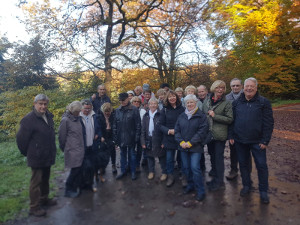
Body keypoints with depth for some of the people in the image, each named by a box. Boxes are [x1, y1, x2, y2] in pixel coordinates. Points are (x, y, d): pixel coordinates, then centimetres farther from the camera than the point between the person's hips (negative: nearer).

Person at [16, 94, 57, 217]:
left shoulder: (49, 117, 6)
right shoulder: (28, 119, -18)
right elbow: (21, 139, -14)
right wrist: (27, 153, -3)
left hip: (48, 156, 7)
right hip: (37, 157, -7)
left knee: (45, 179, 21)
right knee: (36, 182, 4)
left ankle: (44, 199, 39)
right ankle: (34, 207, 19)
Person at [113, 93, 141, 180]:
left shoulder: (134, 109, -8)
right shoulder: (117, 110, 3)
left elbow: (138, 124, -8)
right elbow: (115, 124, 7)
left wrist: (137, 136, -11)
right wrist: (115, 136, 3)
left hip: (131, 137, -3)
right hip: (121, 137, 4)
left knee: (132, 154, 11)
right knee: (123, 154, 17)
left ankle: (133, 172, 26)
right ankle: (123, 171, 32)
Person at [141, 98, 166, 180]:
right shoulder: (146, 116, 6)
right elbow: (143, 129, 5)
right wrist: (143, 141, 0)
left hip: (158, 140, -3)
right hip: (149, 140, 4)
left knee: (161, 156, 8)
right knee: (150, 156, 15)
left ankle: (164, 172, 25)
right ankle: (151, 171, 34)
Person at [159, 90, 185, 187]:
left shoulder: (182, 109, 0)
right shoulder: (164, 110, 2)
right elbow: (161, 125, 0)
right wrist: (169, 131, -17)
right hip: (169, 138, 1)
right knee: (169, 159, 7)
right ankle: (170, 176, 25)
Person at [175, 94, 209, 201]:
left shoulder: (201, 116, -5)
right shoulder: (181, 116, 8)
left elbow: (202, 131, -12)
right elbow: (177, 130, 8)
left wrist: (190, 143, -14)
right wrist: (181, 142, -7)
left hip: (195, 147, -5)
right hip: (183, 146, 5)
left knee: (195, 168, -10)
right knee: (186, 167, 13)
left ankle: (200, 191, 5)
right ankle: (190, 185, 34)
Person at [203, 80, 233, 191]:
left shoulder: (226, 103, -6)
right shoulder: (207, 101, 8)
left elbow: (230, 119, -11)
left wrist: (215, 116, -18)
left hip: (219, 135, -5)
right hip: (209, 133, 5)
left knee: (218, 157, 1)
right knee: (212, 156, 17)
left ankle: (219, 182, 14)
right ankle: (215, 175, 35)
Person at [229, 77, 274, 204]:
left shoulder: (264, 102, -4)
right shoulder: (236, 103, 6)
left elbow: (269, 123, -7)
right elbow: (231, 120, 8)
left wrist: (265, 141, -11)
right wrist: (231, 136, 2)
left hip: (257, 141, -3)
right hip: (240, 141, 3)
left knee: (261, 165, 4)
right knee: (243, 164, 13)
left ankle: (263, 191, 23)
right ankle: (246, 186, 32)